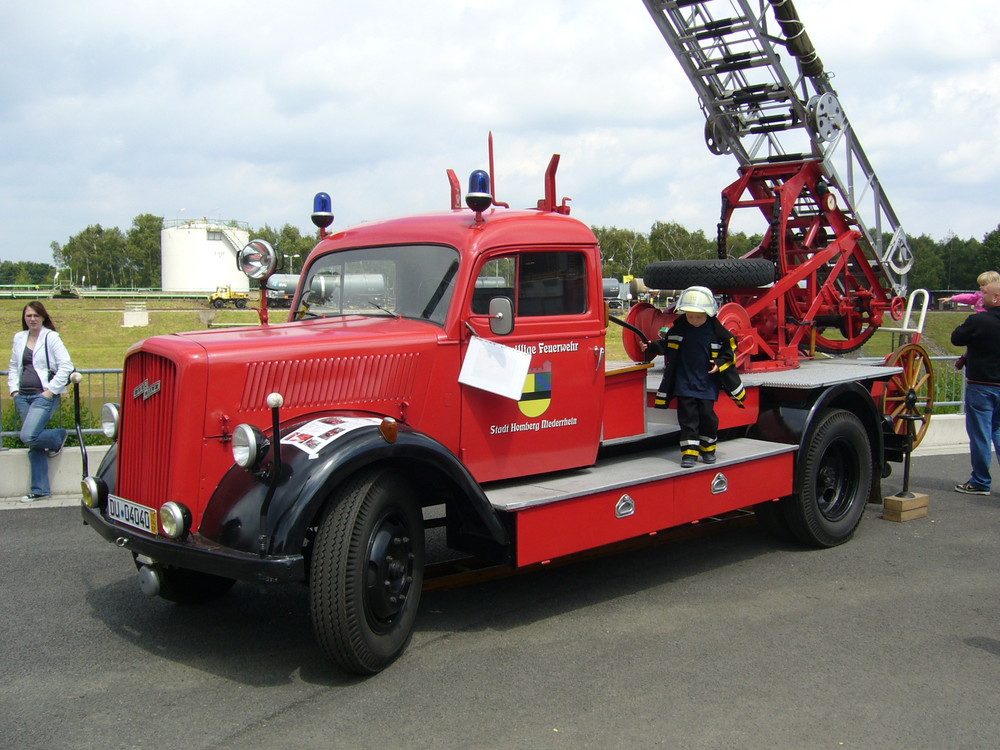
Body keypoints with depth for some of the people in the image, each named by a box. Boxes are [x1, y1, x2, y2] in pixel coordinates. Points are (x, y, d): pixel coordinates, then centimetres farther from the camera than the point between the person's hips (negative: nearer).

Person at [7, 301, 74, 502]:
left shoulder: (51, 337, -4)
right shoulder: (19, 338, 14)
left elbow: (66, 366, -10)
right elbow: (13, 367, 22)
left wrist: (51, 391, -12)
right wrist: (14, 389, 9)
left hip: (44, 396, -6)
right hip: (23, 397, 6)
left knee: (28, 436, -19)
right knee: (34, 445, 5)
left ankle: (59, 437, 11)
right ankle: (40, 489, 10)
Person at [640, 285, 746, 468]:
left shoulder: (716, 330, -7)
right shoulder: (679, 327, -2)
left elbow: (729, 350, 1)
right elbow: (666, 344, 10)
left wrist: (720, 363, -13)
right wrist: (651, 347, -4)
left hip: (707, 383, -1)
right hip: (684, 383, 1)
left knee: (707, 415, 2)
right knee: (688, 416, 0)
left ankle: (708, 449, 22)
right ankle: (689, 452, 4)